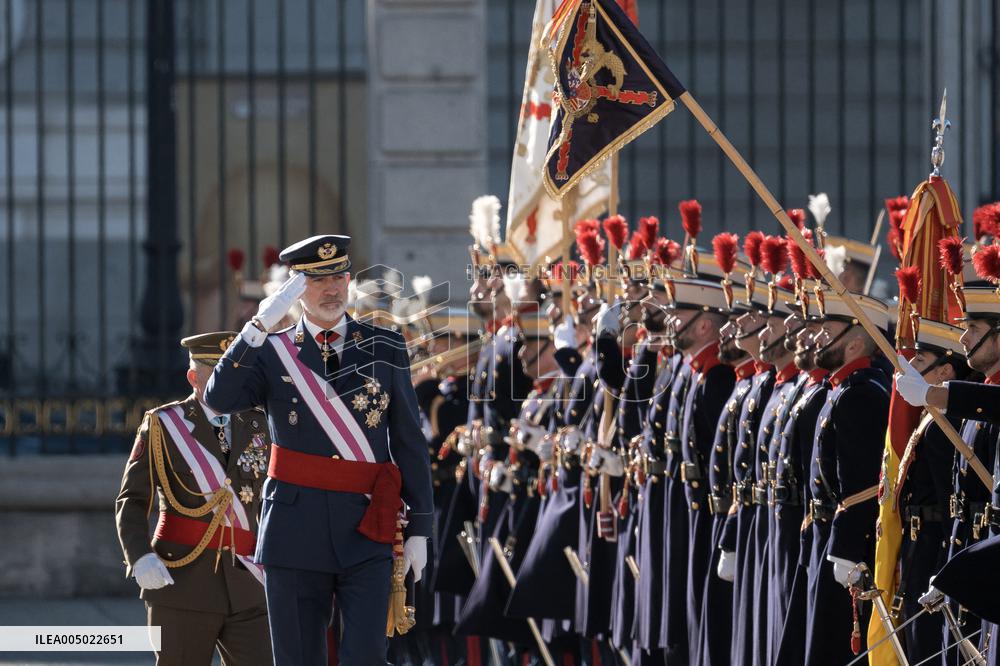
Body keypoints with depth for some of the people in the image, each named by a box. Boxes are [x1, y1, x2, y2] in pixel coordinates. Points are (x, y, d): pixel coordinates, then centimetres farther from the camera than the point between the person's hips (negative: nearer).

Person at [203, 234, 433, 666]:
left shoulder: (385, 349, 7)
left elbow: (409, 442, 8)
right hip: (296, 532, 0)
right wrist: (262, 324, -19)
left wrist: (419, 528, 4)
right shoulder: (270, 353, 5)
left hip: (366, 531, 0)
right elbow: (219, 400, -14)